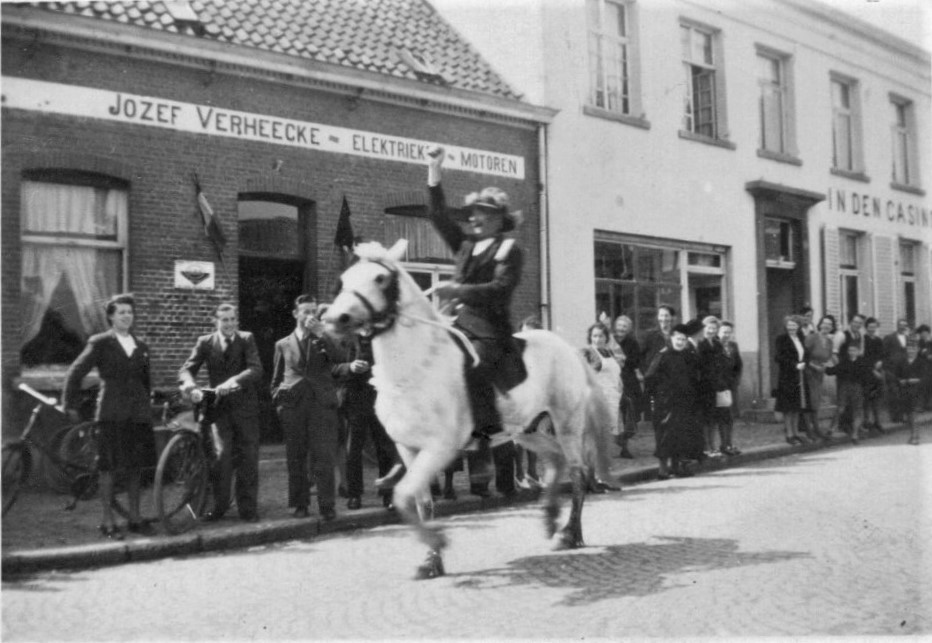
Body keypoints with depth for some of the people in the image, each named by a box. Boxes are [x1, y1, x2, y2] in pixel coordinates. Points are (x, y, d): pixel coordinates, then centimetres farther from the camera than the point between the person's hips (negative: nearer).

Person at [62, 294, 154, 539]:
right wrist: (70, 405, -1)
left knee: (135, 467, 8)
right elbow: (75, 373, 0)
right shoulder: (100, 343, -1)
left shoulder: (141, 346, 13)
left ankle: (135, 518, 17)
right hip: (111, 413, -4)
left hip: (138, 413, 4)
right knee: (108, 466, -2)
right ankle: (107, 522, 6)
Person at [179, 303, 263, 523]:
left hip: (245, 406, 0)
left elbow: (256, 369, -13)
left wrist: (234, 381, -30)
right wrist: (191, 386, -27)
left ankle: (248, 508, 14)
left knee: (248, 458, 2)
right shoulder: (205, 342, 4)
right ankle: (219, 505, 4)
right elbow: (186, 369, -5)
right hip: (219, 406, 0)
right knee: (222, 453, -13)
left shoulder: (246, 339, 1)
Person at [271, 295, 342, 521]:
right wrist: (279, 403, 6)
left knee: (324, 458, -6)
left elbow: (339, 359, -6)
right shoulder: (283, 344, 16)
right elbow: (276, 379, 19)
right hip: (293, 408, 1)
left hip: (322, 405, -1)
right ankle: (300, 504, 12)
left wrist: (321, 335, -10)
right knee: (296, 459, 3)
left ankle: (327, 506, -3)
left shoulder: (324, 340, 15)